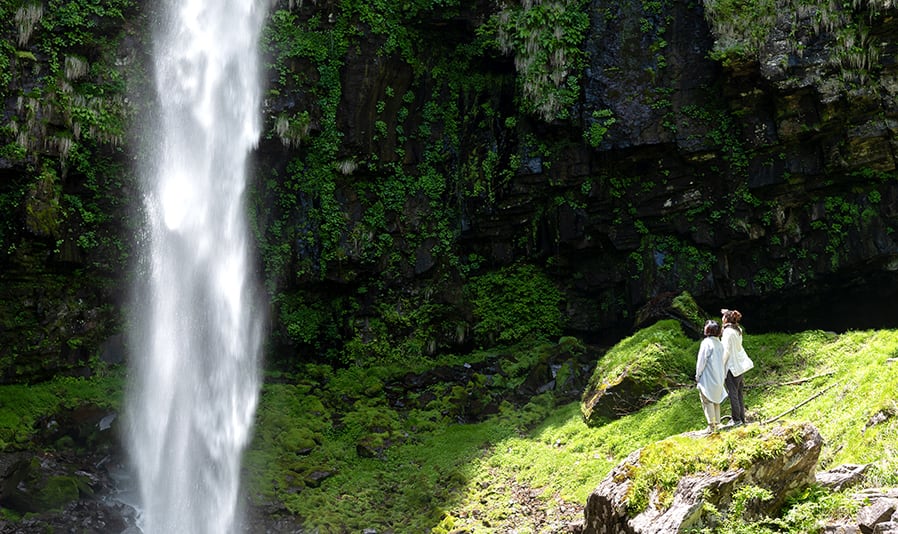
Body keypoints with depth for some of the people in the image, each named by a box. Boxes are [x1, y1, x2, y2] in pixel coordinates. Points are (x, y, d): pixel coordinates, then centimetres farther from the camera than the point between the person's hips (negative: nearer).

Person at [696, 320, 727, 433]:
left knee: (707, 401, -4)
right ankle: (717, 423, 18)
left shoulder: (706, 343, -14)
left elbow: (701, 361, -13)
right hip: (718, 379, 7)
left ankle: (711, 425, -9)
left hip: (708, 378, -7)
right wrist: (723, 376, 16)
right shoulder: (720, 344, 6)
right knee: (716, 401, 16)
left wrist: (698, 375, -3)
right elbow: (723, 361, 9)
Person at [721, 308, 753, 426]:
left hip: (732, 366, -9)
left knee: (733, 394, -4)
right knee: (739, 393, 14)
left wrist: (720, 366, -11)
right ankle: (742, 418, 19)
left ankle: (736, 420, -1)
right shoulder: (737, 330, 9)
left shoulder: (728, 332, -16)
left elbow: (726, 351, -17)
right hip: (740, 366, 9)